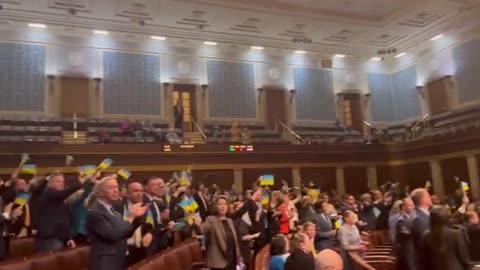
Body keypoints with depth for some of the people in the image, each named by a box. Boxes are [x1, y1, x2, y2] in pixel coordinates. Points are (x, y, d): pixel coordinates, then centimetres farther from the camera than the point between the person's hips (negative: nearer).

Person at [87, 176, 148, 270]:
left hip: (119, 261, 9)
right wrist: (130, 216, -21)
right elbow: (112, 235, -26)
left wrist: (137, 217, -1)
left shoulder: (113, 210, 12)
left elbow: (126, 234, 12)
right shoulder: (95, 213, -16)